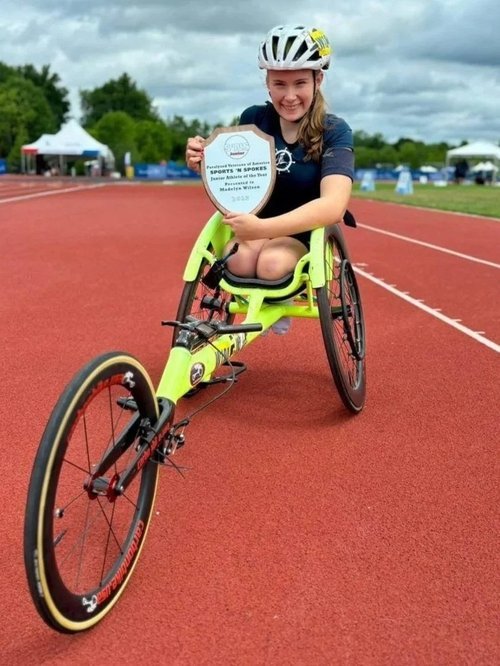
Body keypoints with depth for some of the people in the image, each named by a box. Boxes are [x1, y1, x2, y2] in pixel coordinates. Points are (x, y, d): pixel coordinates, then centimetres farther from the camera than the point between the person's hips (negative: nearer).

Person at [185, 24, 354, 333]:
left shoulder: (335, 132, -16)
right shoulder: (253, 119, -5)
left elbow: (333, 205, -32)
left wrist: (263, 228, -44)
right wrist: (204, 165, -16)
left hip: (304, 232, -2)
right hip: (256, 224, 2)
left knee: (272, 264, -33)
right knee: (240, 261, -32)